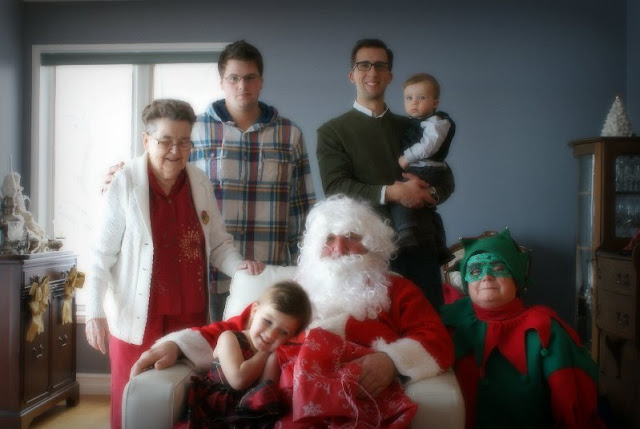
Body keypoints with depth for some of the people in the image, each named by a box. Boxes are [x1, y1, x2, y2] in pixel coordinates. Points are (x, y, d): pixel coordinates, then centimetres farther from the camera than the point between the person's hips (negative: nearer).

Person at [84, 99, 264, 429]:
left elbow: (218, 243, 9)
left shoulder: (200, 184, 1)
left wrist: (238, 265, -9)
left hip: (190, 316, 3)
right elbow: (101, 255, -8)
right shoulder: (125, 185, -11)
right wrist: (95, 312, -12)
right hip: (138, 317, -3)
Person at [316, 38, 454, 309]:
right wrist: (390, 193, -18)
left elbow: (446, 179, 15)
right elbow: (335, 188, -7)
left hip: (421, 245, 4)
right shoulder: (332, 131, 6)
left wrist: (428, 193, -8)